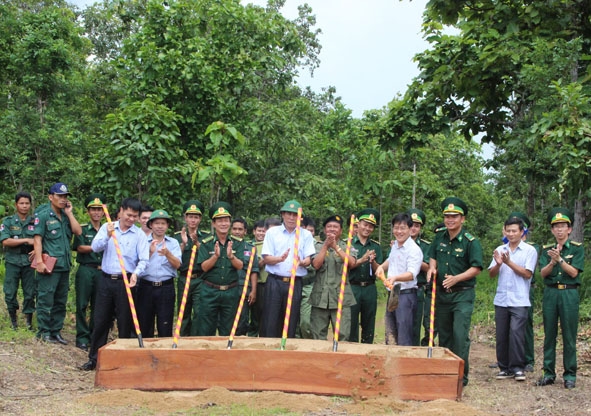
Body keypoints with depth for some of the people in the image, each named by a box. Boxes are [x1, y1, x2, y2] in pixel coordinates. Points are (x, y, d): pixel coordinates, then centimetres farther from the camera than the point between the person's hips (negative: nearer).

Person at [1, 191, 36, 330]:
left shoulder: (35, 222, 7)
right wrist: (27, 240, -14)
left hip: (29, 261, 1)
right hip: (13, 261, -1)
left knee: (30, 292, 1)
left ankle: (29, 321, 11)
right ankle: (13, 318, 17)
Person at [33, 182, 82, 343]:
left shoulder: (66, 216, 15)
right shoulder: (43, 216, -2)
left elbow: (78, 231, 1)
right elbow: (37, 240, -8)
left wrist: (69, 213, 0)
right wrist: (39, 261, -17)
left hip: (65, 265, 6)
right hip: (49, 265, -6)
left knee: (61, 301, 10)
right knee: (46, 300, -2)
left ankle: (56, 331, 18)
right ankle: (44, 332, 6)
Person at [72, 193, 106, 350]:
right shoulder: (82, 229, 6)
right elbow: (80, 247, -6)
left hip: (102, 271, 3)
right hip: (86, 270, -3)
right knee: (82, 305, -3)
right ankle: (82, 337, 3)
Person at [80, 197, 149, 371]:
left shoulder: (139, 234, 0)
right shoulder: (107, 227, 6)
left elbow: (143, 260, -7)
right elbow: (95, 247, -7)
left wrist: (136, 273, -25)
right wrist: (107, 236, -24)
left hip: (126, 282, -2)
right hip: (107, 280, 2)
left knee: (125, 322, 3)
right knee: (100, 320, 7)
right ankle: (94, 358, 16)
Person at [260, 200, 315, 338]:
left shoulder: (306, 235, 7)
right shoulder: (272, 232, 6)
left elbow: (308, 260, 1)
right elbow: (266, 258, 1)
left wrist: (301, 262, -22)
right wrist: (280, 258, -19)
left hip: (295, 283, 1)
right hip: (274, 281, -1)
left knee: (291, 322, 3)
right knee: (270, 321, -2)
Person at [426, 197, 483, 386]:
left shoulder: (471, 242, -11)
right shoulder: (439, 236, 6)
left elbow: (476, 268, -14)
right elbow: (433, 256, 21)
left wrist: (456, 278, -25)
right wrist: (432, 267, 0)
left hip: (462, 294, -6)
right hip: (442, 293, 6)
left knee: (460, 335, -12)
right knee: (444, 334, 14)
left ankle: (461, 375, -5)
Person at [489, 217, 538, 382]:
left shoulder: (529, 250, 1)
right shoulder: (500, 250, 12)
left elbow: (527, 274, -7)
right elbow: (491, 274, 9)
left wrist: (509, 262, -14)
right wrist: (498, 264, -11)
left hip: (519, 300, -4)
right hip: (501, 299, 4)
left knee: (516, 333, -12)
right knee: (501, 335, 5)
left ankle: (518, 368, -1)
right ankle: (505, 368, 14)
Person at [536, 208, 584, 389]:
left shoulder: (577, 248, 2)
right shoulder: (547, 250, 10)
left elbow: (574, 272, -8)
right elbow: (543, 273, 0)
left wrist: (560, 259, -21)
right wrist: (552, 262, -19)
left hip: (569, 294, -3)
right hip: (550, 293, 3)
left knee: (569, 336, 0)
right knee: (549, 335, 6)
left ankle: (570, 375, 8)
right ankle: (549, 373, 13)